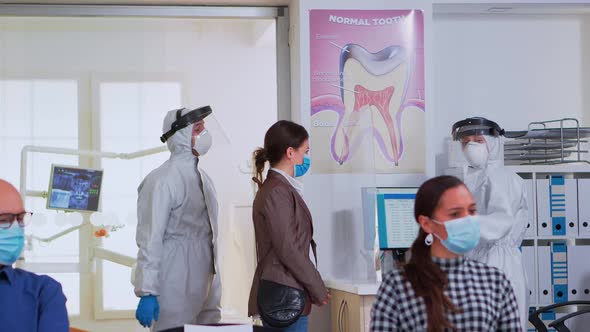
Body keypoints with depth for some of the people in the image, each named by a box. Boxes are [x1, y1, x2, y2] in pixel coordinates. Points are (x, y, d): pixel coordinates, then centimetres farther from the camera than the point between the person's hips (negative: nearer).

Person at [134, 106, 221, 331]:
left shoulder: (202, 177, 13)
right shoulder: (162, 180, -12)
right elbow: (150, 240, -17)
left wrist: (215, 287, 14)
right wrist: (147, 293, -20)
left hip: (207, 289, 8)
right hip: (176, 294, -8)